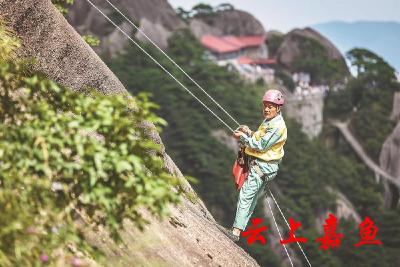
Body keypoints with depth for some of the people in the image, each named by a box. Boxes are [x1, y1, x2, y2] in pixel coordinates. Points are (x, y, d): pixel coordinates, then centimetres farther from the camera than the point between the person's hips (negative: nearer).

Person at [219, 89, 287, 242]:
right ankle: (238, 228, 22)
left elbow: (261, 146, -21)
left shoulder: (277, 126, -18)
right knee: (251, 198, 15)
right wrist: (249, 133, 1)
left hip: (263, 167, -10)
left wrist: (243, 137, -13)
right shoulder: (269, 121, 14)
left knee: (245, 196, -14)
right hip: (258, 165, 10)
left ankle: (236, 232, -15)